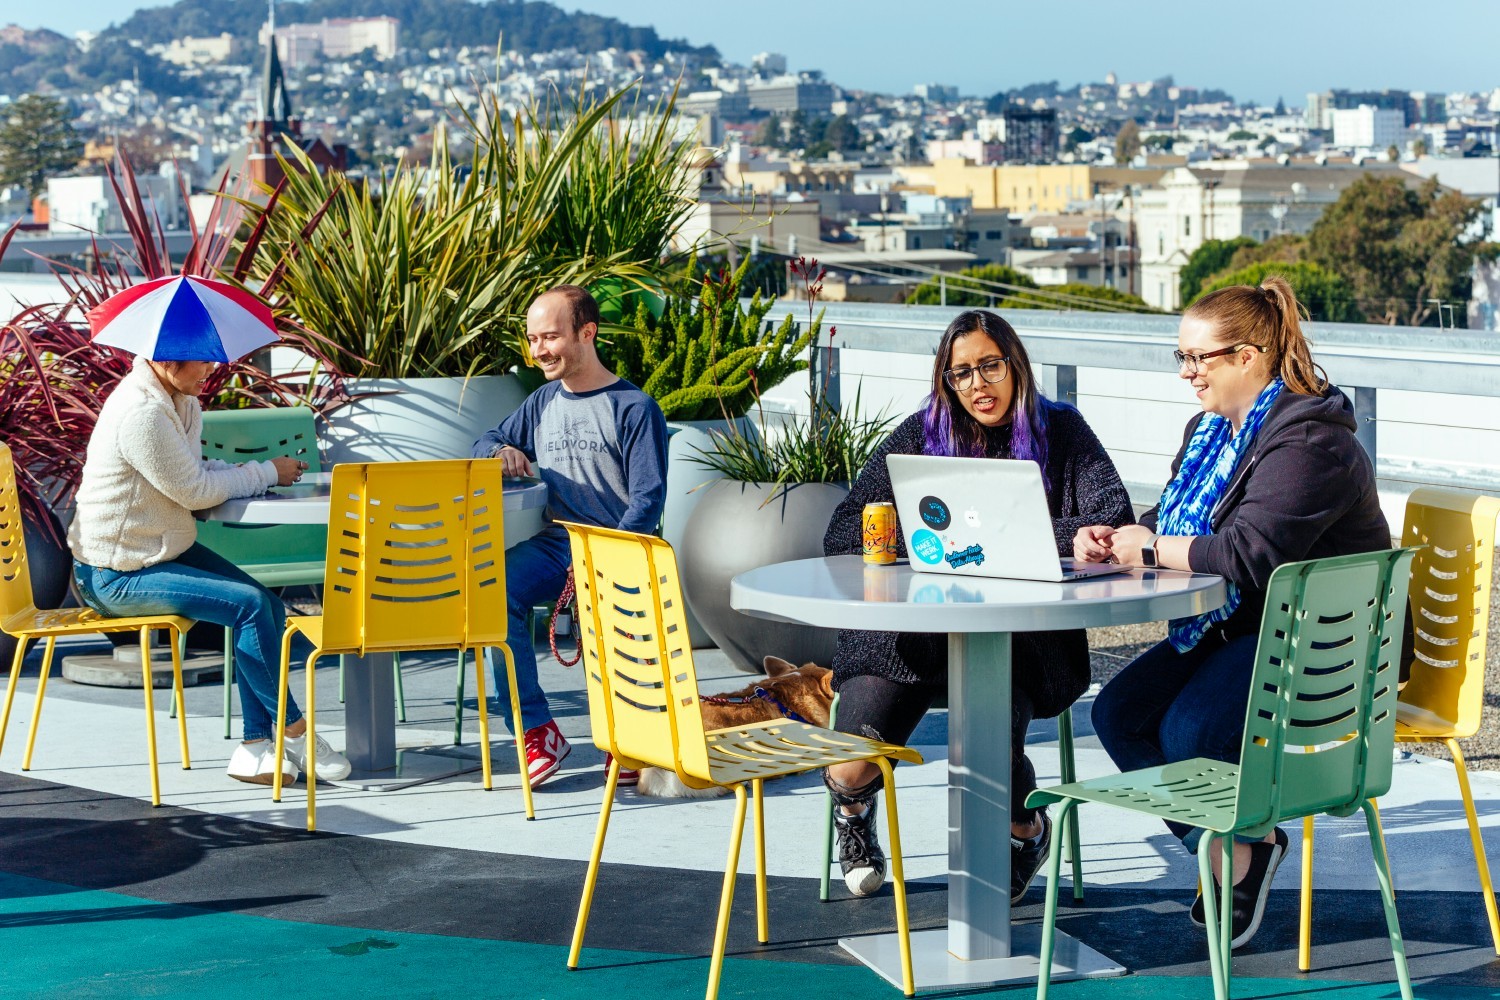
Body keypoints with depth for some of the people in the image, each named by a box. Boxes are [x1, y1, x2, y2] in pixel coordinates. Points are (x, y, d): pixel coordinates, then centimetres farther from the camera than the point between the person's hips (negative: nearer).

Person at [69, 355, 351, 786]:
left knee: (270, 607, -5)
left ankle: (256, 746, -4)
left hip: (168, 549, 10)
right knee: (250, 606, -20)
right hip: (117, 577, -10)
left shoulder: (182, 401, 5)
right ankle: (295, 731, -6)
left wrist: (263, 473, -4)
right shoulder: (142, 412, -25)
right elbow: (195, 491, -21)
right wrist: (268, 472, -8)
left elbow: (196, 469, 14)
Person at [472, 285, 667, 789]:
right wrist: (501, 453, 3)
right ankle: (538, 731, -23)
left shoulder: (634, 408, 0)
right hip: (554, 541, 5)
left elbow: (648, 499, -7)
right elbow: (487, 441, 29)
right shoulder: (543, 402, 17)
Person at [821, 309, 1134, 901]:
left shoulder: (1060, 432, 7)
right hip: (913, 630, 1)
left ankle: (1025, 828, 9)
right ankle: (853, 800, 20)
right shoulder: (924, 433, 9)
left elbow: (1114, 526, -6)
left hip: (1023, 635, -1)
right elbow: (843, 535, 3)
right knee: (853, 770, -21)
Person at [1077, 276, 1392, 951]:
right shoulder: (1211, 428, 11)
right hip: (1233, 630, 10)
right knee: (1118, 710, -9)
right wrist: (1111, 541, -4)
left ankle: (1251, 845, 4)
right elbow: (1169, 520, 18)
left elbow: (1249, 553, -31)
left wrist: (1149, 548, -18)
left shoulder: (1307, 441, -21)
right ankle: (1225, 851, 3)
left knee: (1188, 731, -27)